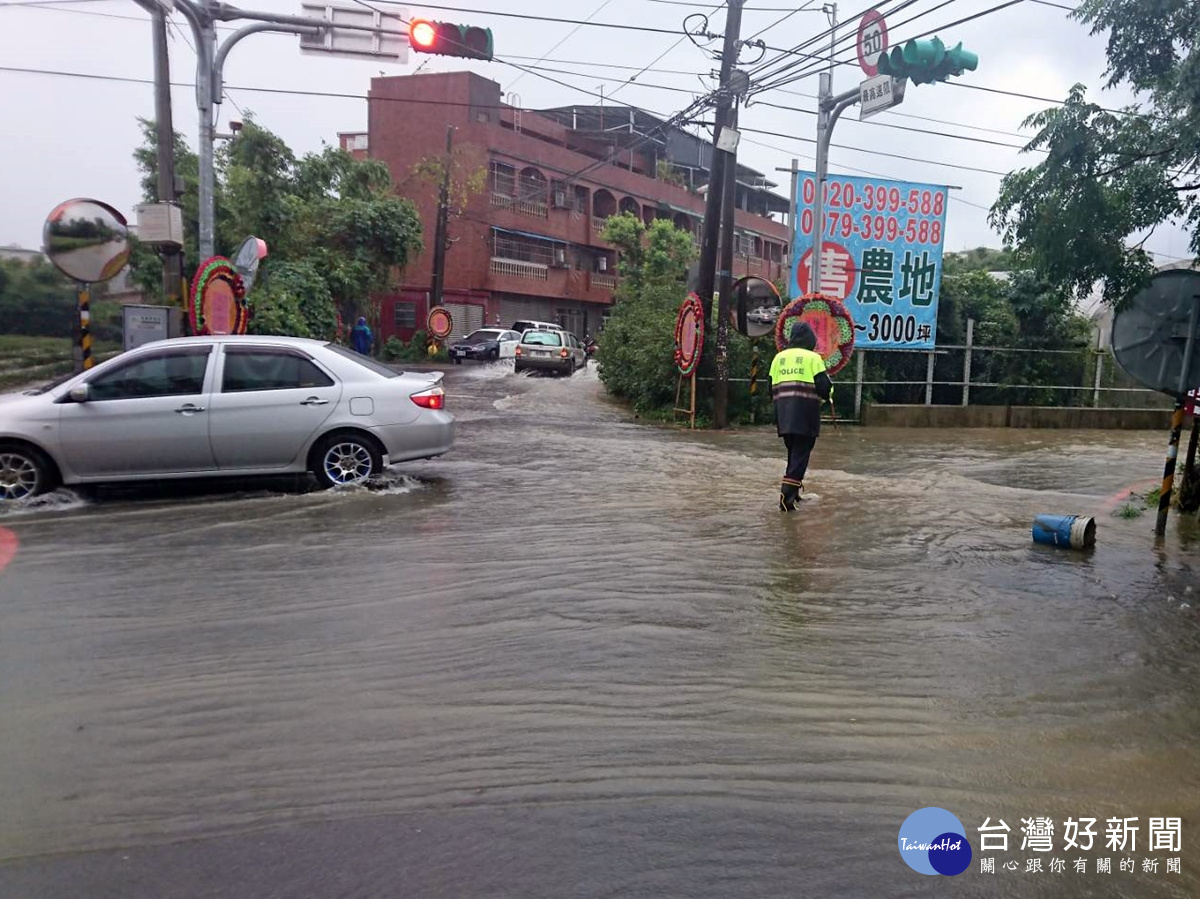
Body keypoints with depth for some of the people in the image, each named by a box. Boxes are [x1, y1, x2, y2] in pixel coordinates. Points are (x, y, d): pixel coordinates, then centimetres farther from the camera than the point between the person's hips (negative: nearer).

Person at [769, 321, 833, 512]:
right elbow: (824, 387, -9)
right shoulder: (813, 358, -4)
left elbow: (772, 388, 13)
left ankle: (794, 489, 28)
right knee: (800, 455, -3)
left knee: (793, 451, 20)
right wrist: (827, 394, 13)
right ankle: (787, 496, -13)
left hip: (784, 415, 5)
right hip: (805, 415, -5)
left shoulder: (779, 357, 10)